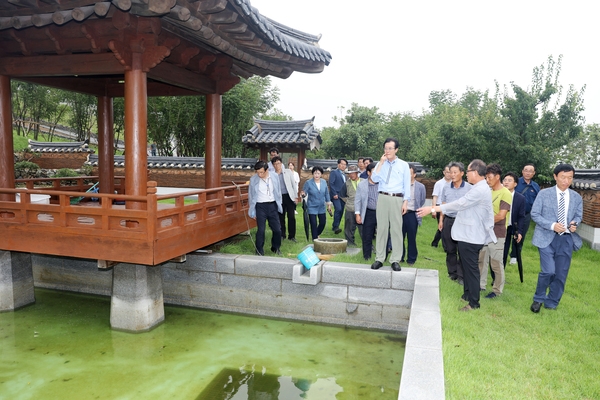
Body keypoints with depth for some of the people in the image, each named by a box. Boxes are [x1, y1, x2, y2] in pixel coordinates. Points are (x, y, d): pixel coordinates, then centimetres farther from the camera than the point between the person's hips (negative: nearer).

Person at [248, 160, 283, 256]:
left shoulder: (274, 177, -2)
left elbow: (278, 192, 9)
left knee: (277, 229, 7)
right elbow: (251, 195, 3)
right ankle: (259, 250, 16)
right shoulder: (253, 179, -5)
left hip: (272, 205, 2)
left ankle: (276, 248, 29)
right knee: (261, 230, -2)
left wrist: (279, 206, 8)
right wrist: (253, 211, 4)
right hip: (260, 206, -2)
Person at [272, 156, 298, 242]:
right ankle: (282, 235, 20)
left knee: (291, 217, -2)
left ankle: (292, 236, 8)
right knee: (281, 217, 7)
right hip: (279, 198, 0)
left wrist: (296, 196, 3)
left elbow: (294, 184, 6)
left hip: (289, 196, 0)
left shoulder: (288, 172, 5)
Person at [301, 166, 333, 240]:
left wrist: (329, 204, 11)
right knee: (314, 224, -4)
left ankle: (316, 234, 38)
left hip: (321, 207, 4)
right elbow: (304, 193, -9)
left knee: (323, 222, 10)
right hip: (312, 207, -4)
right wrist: (303, 194, -33)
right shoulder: (308, 183, -11)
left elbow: (327, 193, 10)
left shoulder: (324, 182, 0)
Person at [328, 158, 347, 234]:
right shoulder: (334, 172, -1)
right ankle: (335, 227, -17)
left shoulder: (344, 175, 23)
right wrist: (334, 194, -17)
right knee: (338, 209, -21)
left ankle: (335, 226, 15)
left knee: (341, 211, 4)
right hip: (336, 195, -8)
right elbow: (331, 184, -10)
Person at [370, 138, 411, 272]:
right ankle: (379, 258, 8)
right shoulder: (380, 164, 11)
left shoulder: (404, 165, 7)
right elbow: (374, 179, -4)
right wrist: (381, 163, -6)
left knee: (396, 229, -1)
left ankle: (395, 260, 5)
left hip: (397, 199, -1)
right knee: (381, 228, 3)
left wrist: (405, 202, -3)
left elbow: (407, 185, 4)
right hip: (382, 198, 2)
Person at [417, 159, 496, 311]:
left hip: (471, 236, -11)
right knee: (467, 266, 20)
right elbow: (463, 205, 15)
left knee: (471, 268, -2)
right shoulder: (479, 188, 14)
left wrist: (432, 209, -24)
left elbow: (459, 204, -25)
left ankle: (474, 302, 8)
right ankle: (468, 294, 33)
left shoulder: (480, 190, -21)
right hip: (468, 234, 11)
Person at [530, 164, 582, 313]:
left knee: (561, 274, 7)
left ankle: (551, 303, 25)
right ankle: (538, 299, 10)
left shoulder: (576, 197, 7)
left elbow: (578, 215, 15)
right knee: (548, 271, -14)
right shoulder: (544, 194, -4)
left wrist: (574, 224, -9)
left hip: (567, 239, 4)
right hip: (547, 238, -4)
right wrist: (552, 225, -17)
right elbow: (534, 214, -4)